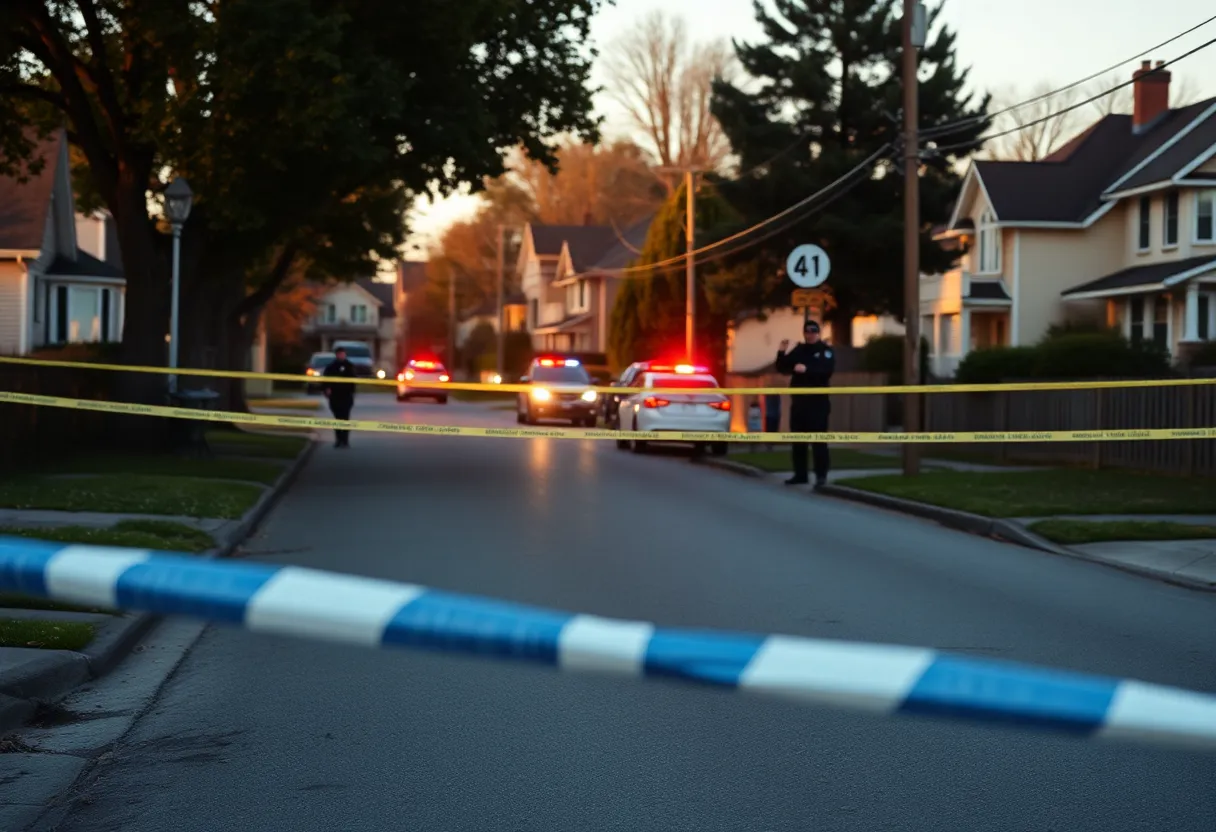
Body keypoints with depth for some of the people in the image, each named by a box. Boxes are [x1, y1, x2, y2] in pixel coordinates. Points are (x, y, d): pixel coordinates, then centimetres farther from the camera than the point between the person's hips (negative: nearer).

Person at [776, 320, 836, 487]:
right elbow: (782, 368, 10)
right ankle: (800, 474, 15)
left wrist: (807, 369, -32)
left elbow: (827, 370, -19)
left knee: (818, 440, -9)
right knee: (797, 440, 8)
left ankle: (821, 475, -8)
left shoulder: (826, 351, -1)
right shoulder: (798, 351, 14)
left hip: (818, 401, -6)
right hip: (798, 401, 6)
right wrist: (782, 352, -7)